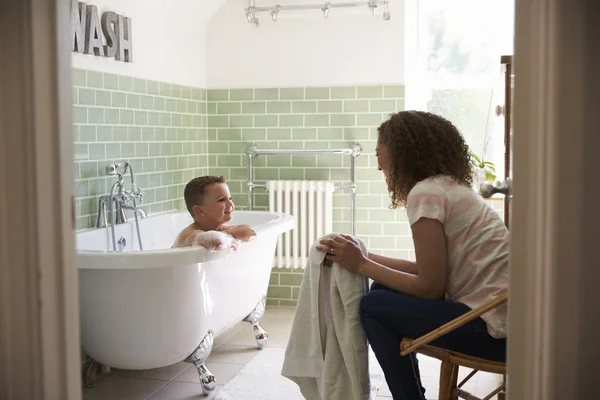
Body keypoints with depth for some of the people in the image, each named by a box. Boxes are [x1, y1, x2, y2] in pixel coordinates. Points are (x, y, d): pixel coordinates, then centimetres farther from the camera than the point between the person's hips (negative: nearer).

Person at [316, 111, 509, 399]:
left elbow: (430, 287, -15)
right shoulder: (450, 186, 13)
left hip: (492, 326, -9)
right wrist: (362, 256, 10)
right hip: (504, 312, 9)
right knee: (386, 291, 13)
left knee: (373, 307, -4)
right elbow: (429, 271, 11)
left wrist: (361, 265, -7)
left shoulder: (426, 192, -14)